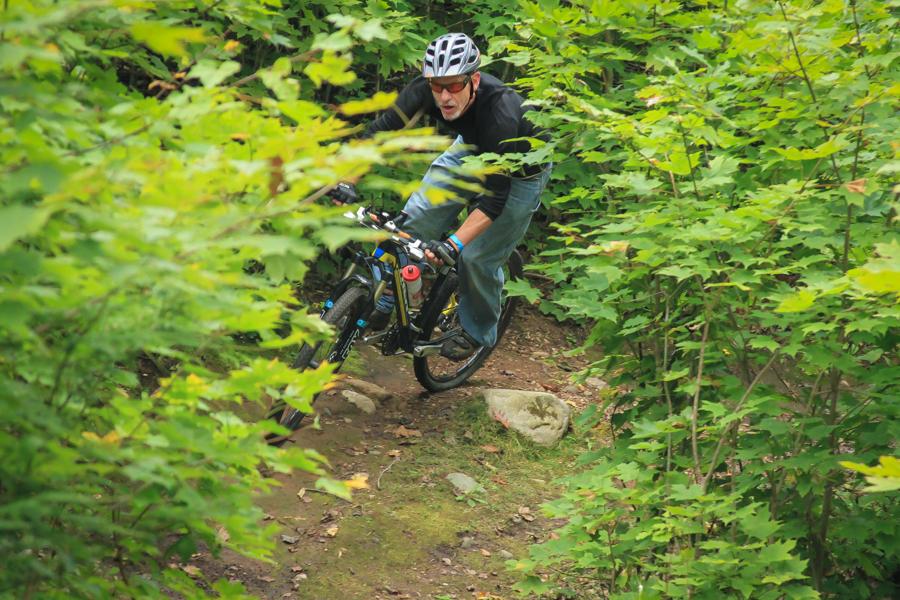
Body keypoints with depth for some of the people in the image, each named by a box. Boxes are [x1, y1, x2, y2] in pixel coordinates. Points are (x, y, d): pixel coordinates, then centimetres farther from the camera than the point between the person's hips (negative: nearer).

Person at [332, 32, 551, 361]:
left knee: (479, 257, -6)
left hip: (520, 169, -5)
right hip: (472, 148, 5)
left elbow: (494, 197, -42)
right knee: (416, 217, -10)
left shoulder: (501, 114, -43)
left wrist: (453, 245, -51)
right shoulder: (427, 88, -29)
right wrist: (346, 180, -37)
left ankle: (478, 332, 20)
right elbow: (380, 128, -26)